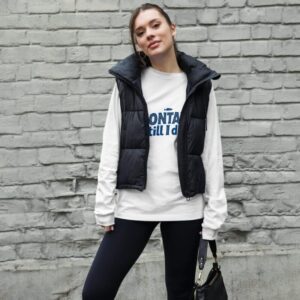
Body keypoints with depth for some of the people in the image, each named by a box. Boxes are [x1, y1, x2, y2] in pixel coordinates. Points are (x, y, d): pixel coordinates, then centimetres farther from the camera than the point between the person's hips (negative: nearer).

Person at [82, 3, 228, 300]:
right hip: (134, 205, 0)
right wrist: (105, 206, -3)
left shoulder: (199, 85, 3)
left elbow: (212, 152, 2)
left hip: (185, 207, 0)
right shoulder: (127, 83, 4)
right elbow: (111, 148, 3)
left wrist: (213, 214, -3)